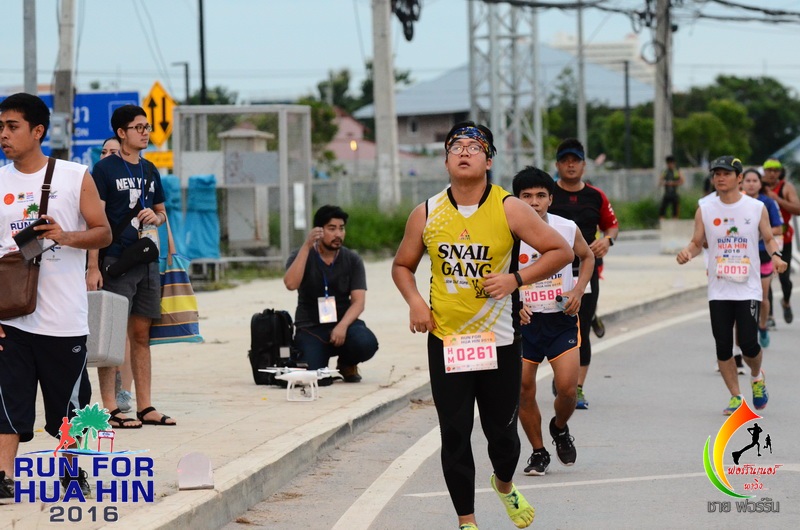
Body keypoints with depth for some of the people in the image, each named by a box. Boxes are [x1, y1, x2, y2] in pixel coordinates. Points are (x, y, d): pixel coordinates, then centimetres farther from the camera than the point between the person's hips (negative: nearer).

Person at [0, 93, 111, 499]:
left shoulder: (76, 177, 1)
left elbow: (103, 233, 2)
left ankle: (73, 472, 26)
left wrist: (66, 236, -18)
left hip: (64, 316, -1)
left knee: (69, 403, 9)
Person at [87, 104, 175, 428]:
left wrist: (155, 216, 0)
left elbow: (162, 212, 25)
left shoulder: (150, 171, 14)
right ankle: (110, 409, -4)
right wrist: (93, 267, -15)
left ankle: (145, 407, 12)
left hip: (146, 260, 6)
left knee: (141, 334, 9)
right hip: (115, 262, -6)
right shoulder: (105, 169, -5)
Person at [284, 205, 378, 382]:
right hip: (311, 328, -2)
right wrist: (307, 247, -24)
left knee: (366, 343, -32)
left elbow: (358, 302, -6)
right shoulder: (302, 256, 0)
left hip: (342, 322, 2)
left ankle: (347, 364, 6)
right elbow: (291, 284, -21)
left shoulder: (353, 260, 3)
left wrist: (343, 326, -25)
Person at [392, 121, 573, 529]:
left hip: (498, 341, -1)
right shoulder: (427, 214, 0)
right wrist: (414, 302, -5)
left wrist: (516, 279, -14)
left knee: (502, 431, 8)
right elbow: (402, 266, 14)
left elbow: (561, 251, -2)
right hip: (445, 341, 1)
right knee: (454, 436, 0)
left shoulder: (508, 209, -6)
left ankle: (504, 485, 40)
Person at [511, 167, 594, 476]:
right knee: (524, 391, 0)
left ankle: (560, 429, 24)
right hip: (524, 320, 0)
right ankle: (538, 453, 20)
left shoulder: (567, 229, -5)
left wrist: (578, 291, 0)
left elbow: (587, 256, 15)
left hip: (561, 319, 0)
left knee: (567, 388, -10)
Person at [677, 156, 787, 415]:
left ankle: (757, 377, 25)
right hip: (718, 290, 2)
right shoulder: (705, 209, 2)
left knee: (748, 344, -8)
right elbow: (697, 242, 8)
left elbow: (768, 238, 10)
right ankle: (735, 397, 14)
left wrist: (776, 255, -10)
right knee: (723, 346, 0)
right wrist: (687, 251, -14)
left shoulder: (757, 208, 0)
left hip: (748, 289, -2)